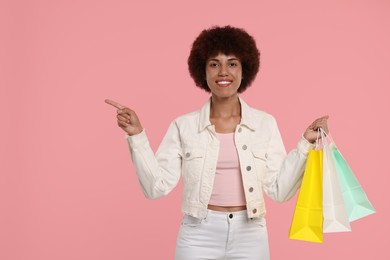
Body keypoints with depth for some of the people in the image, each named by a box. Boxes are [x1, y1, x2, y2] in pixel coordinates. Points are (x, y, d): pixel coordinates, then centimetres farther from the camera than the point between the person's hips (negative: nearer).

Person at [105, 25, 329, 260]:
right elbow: (157, 186, -5)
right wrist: (137, 135, -11)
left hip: (250, 236, 1)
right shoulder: (184, 126, -1)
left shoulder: (265, 123, 0)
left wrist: (306, 143, -8)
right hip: (199, 236, 0)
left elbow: (279, 190, -1)